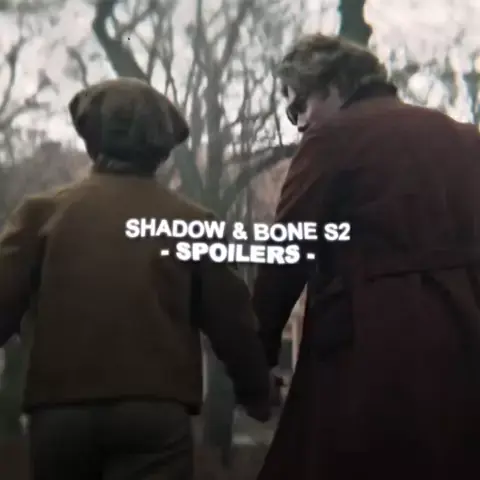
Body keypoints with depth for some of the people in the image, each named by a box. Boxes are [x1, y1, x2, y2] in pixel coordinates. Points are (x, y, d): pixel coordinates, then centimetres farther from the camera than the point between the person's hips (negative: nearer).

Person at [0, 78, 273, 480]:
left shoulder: (45, 211, 3)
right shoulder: (190, 221, 4)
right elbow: (230, 318, 8)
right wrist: (258, 394, 23)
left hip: (59, 408, 2)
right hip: (156, 411, -1)